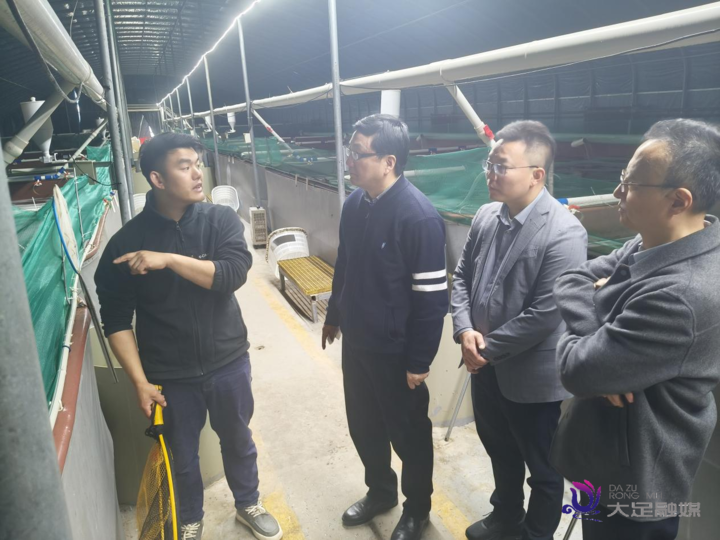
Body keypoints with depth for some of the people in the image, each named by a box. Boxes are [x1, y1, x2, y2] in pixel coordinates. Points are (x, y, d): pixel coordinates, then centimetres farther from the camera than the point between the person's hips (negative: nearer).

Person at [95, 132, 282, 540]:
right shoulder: (127, 243, -11)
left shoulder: (221, 220, -8)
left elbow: (233, 274, -23)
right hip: (169, 375, -1)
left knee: (239, 441, 21)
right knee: (183, 454, 20)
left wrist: (168, 259, -29)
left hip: (229, 362, 1)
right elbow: (117, 319, -7)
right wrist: (140, 381, -10)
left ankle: (248, 504, 48)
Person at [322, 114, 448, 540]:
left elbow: (432, 297, -21)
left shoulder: (418, 216, -24)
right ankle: (380, 492, 48)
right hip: (356, 341, 7)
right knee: (363, 425, 22)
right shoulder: (355, 203, -1)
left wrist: (419, 361, -17)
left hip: (395, 351, -7)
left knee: (408, 433, 14)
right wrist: (334, 317, 19)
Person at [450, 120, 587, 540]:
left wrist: (487, 348, -15)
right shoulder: (486, 216, -1)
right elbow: (462, 276, 5)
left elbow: (543, 315, -24)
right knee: (500, 450, 28)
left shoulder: (564, 234, -23)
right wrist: (465, 330, -10)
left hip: (532, 377, -7)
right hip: (486, 367, 7)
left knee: (542, 469, 18)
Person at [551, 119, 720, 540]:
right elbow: (570, 281, -3)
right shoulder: (653, 245, -4)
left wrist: (575, 341, -9)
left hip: (632, 482, -8)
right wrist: (599, 338, -21)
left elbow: (580, 371, -31)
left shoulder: (682, 295, -35)